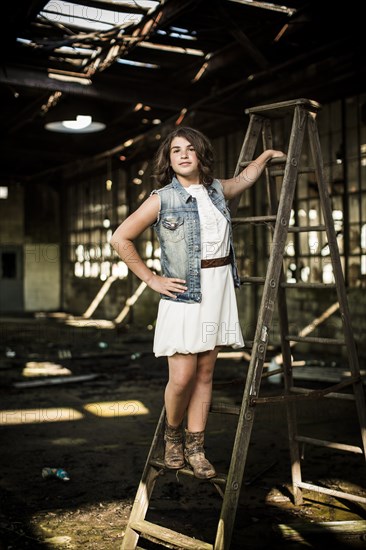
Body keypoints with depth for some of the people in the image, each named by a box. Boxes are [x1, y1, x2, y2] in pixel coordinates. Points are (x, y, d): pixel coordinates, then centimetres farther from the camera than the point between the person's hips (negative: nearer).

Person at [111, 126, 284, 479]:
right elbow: (120, 239, -4)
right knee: (182, 376, -8)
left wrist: (266, 155, 37)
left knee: (205, 373, 7)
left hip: (219, 291, 5)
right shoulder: (162, 199, -5)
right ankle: (172, 436, 20)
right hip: (184, 295, -5)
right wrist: (151, 279, -5)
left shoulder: (217, 190, 10)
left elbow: (244, 179, 34)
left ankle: (195, 448, 17)